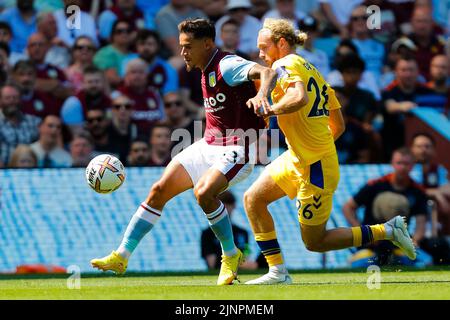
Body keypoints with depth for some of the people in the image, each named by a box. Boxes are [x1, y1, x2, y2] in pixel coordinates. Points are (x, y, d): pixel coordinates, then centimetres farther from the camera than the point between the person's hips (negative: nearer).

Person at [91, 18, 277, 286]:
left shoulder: (228, 65, -17)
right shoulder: (207, 72, 10)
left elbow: (267, 72, -35)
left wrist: (262, 94, -55)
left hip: (236, 149, -9)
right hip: (208, 145, 9)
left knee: (203, 192, -31)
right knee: (159, 190, 1)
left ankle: (231, 256, -10)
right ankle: (122, 256, 6)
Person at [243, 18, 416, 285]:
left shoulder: (285, 64, -12)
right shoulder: (312, 70, 14)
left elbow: (299, 97, -35)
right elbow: (339, 126, 15)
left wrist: (272, 109, -23)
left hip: (315, 168, -9)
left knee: (315, 242, 1)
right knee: (253, 199, 10)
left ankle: (386, 231, 5)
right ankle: (278, 272, 10)